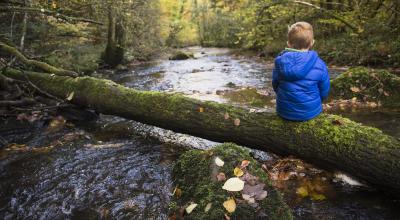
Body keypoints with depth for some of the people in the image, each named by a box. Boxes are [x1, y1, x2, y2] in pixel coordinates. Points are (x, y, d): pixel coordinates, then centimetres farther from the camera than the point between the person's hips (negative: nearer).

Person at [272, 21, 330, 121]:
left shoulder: (280, 62, -10)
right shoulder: (319, 65, -13)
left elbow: (275, 86, 2)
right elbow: (324, 92, -3)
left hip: (284, 112, 1)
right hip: (311, 112, -1)